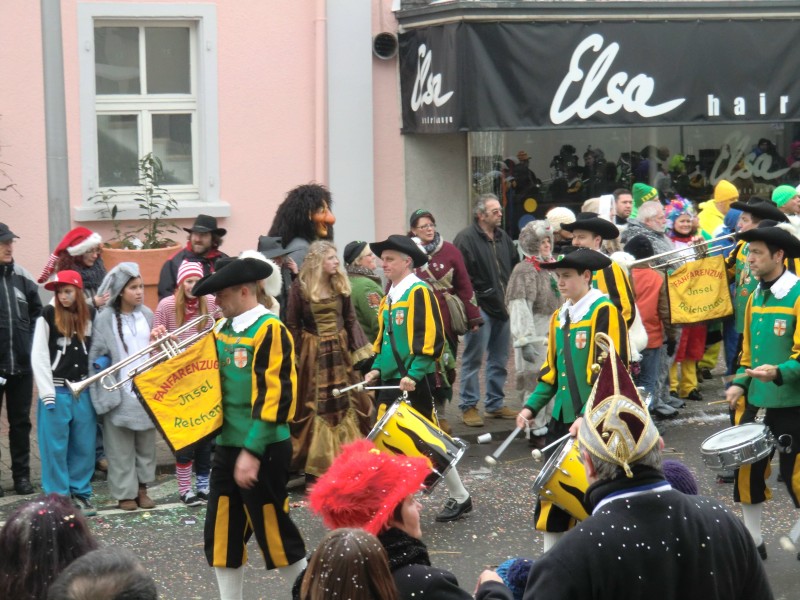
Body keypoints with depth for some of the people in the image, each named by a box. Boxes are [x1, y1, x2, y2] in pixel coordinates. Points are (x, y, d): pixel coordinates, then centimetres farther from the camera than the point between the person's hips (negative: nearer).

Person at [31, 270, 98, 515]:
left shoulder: (89, 314, 6)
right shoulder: (48, 315, -6)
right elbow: (38, 357, -8)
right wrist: (47, 394, -13)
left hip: (83, 391, 4)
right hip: (56, 391, -4)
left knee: (84, 446, 8)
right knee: (55, 447, 0)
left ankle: (80, 493, 19)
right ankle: (58, 497, 8)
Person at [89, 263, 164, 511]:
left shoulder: (147, 314, 7)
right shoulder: (105, 318, -7)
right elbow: (95, 354, -4)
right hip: (118, 389, -4)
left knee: (146, 442, 9)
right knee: (121, 445, 1)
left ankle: (142, 488, 20)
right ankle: (125, 493, 9)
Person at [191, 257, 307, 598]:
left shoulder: (269, 331, -14)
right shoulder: (222, 330, 11)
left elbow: (272, 396, -20)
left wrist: (252, 451, -22)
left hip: (262, 450, -8)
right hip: (227, 445, 8)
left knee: (272, 531, 0)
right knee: (222, 533, 9)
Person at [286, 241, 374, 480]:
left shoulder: (341, 284, 3)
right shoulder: (300, 287, -7)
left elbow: (351, 320, 6)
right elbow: (292, 325, -4)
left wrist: (359, 351, -1)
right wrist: (295, 357, -9)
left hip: (340, 351, 4)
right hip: (313, 355, -3)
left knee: (348, 404, 6)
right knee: (315, 408, 3)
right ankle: (316, 465, 11)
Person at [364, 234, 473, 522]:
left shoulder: (419, 292, -12)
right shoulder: (388, 298, 13)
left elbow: (430, 339, -19)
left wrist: (413, 375, -25)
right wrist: (377, 369, 6)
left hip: (416, 384, -8)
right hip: (391, 382, 8)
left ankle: (460, 498, 15)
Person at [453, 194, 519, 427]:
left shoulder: (503, 238, 14)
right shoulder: (466, 238, -9)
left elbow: (515, 267, 23)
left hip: (502, 308, 7)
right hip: (479, 309, -7)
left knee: (499, 360, 13)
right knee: (473, 359, -3)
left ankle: (495, 404, 22)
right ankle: (468, 407, 4)